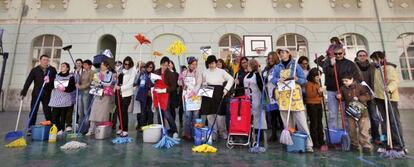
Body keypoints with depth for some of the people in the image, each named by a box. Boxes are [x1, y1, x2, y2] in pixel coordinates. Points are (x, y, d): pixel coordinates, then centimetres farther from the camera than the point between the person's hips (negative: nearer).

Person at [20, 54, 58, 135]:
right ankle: (30, 128, 12)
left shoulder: (52, 69, 4)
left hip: (47, 94, 0)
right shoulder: (35, 70, 2)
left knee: (47, 111, 3)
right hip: (36, 94, 0)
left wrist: (50, 80, -17)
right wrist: (23, 93, -6)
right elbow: (28, 82, -2)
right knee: (33, 111, 4)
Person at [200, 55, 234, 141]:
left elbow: (231, 79, 1)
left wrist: (226, 89, -8)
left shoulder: (221, 71, 3)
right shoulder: (205, 72, 10)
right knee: (209, 115, 3)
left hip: (218, 95, -2)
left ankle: (223, 133, 16)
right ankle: (213, 133, 16)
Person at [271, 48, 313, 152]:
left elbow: (304, 80, 3)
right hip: (282, 96, 3)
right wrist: (278, 80, -14)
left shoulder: (296, 66, 4)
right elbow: (273, 79, 7)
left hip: (294, 95, -3)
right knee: (286, 121, 8)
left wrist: (296, 79, -17)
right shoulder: (277, 67, 12)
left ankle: (308, 144, 0)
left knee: (301, 121, -7)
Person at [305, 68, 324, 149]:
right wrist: (318, 91, -28)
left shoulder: (318, 83, 15)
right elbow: (309, 94, -22)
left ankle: (321, 141, 25)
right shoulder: (308, 84, -13)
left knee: (319, 123, 14)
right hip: (311, 105, -9)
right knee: (314, 123, -3)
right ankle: (315, 142, 6)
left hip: (319, 104, 9)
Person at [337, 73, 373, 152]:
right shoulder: (343, 88, 1)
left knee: (363, 129, -1)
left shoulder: (359, 86, -10)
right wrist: (339, 97, -6)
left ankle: (366, 145, 9)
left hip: (361, 111, -4)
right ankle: (354, 144, 25)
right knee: (352, 129, 11)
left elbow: (367, 96, -9)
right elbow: (343, 97, 16)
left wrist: (359, 98, -22)